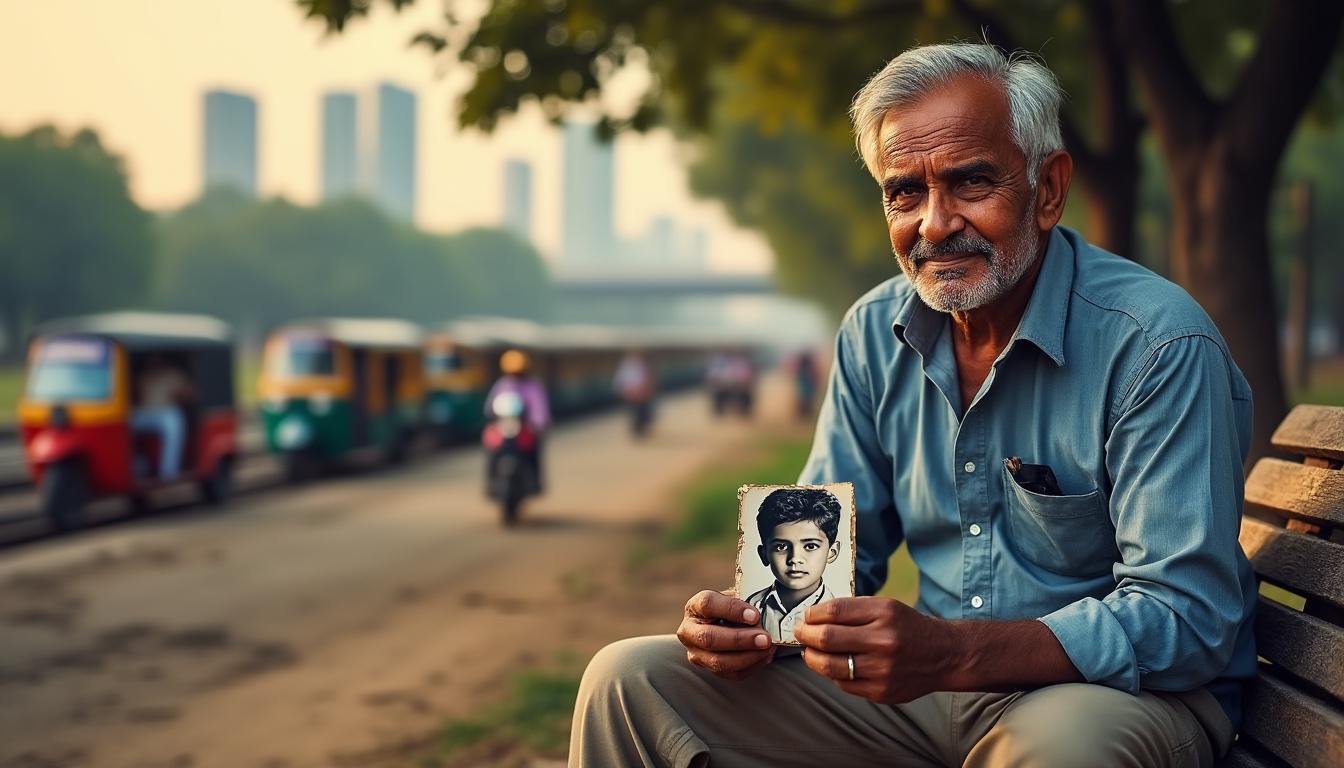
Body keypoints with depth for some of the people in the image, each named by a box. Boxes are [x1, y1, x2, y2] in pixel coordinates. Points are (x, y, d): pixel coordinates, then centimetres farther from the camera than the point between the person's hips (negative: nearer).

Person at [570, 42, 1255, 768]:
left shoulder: (1159, 345, -17)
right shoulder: (874, 335, 4)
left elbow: (1187, 621, -22)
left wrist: (950, 653, -35)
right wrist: (756, 619, -14)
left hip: (1132, 692, -5)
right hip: (930, 686, 5)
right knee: (630, 680, -5)